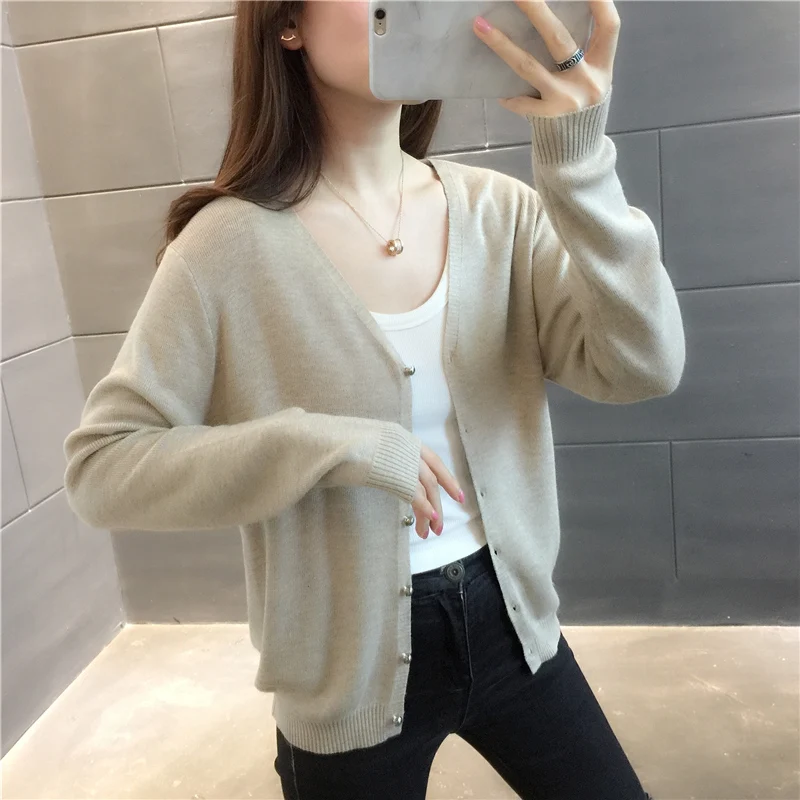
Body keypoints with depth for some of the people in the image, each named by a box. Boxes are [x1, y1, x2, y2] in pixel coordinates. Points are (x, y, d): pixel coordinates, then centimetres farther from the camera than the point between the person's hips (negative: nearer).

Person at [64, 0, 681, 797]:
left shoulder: (496, 210, -6)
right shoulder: (232, 244, -16)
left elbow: (642, 367, -15)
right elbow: (99, 468, -14)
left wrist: (577, 158, -28)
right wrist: (332, 445, -26)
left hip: (508, 622, 3)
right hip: (351, 670, -2)